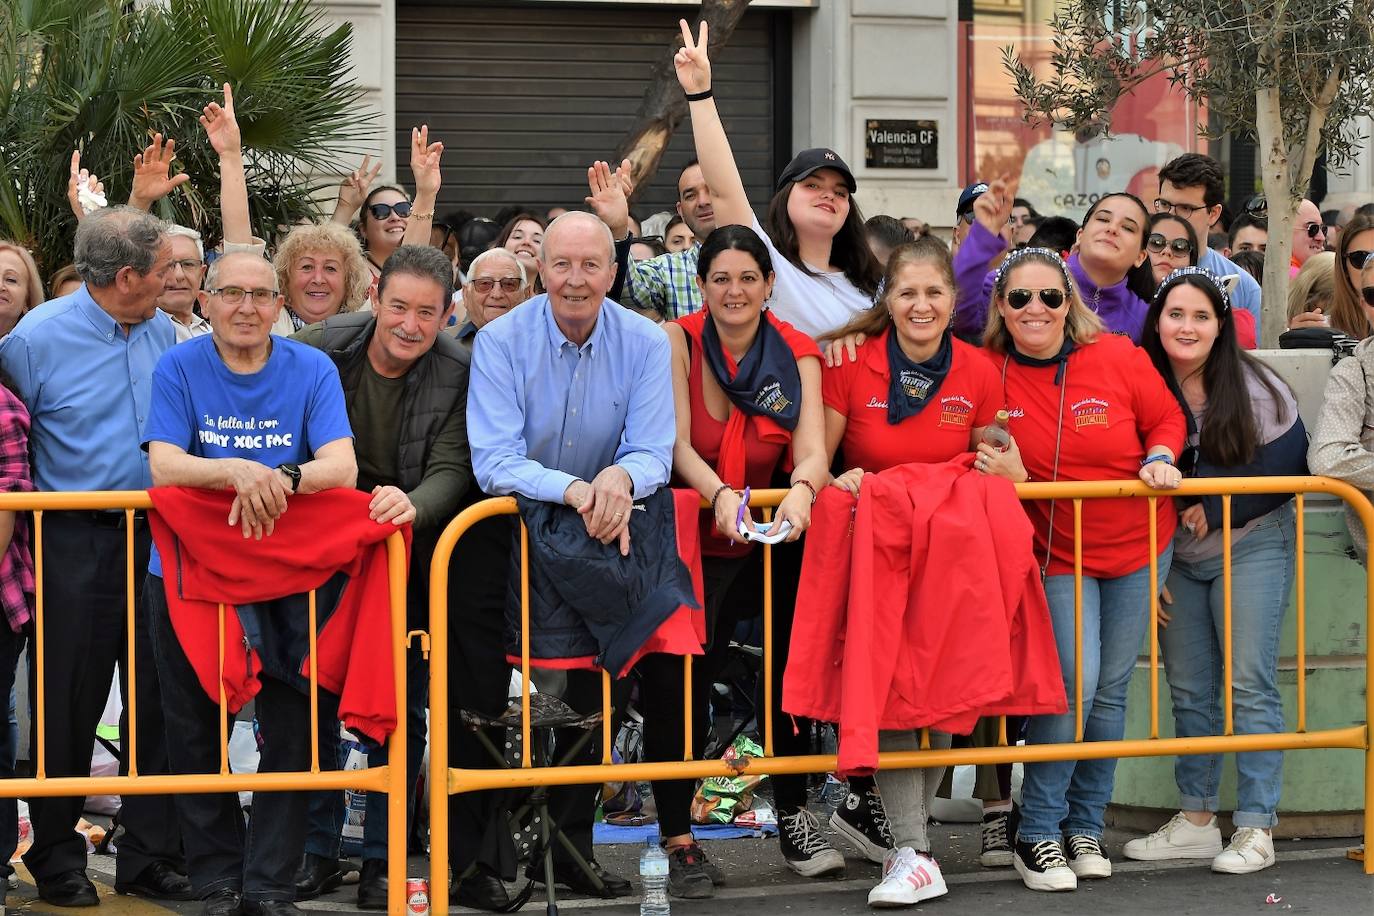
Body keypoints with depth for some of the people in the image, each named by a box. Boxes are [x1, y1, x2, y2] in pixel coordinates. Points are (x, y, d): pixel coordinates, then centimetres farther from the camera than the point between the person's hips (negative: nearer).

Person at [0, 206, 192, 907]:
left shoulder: (163, 334, 7)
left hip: (157, 535, 5)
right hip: (78, 545, -5)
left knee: (158, 702, 5)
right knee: (70, 705, 1)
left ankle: (150, 856, 14)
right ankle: (56, 860, 13)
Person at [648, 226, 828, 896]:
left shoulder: (797, 354, 2)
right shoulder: (678, 342, -4)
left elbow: (812, 448, -10)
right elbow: (678, 442, -14)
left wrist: (801, 491, -34)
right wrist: (720, 495, -34)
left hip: (764, 540, 2)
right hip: (689, 536, -2)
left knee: (792, 665, -13)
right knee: (672, 676, -18)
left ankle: (793, 814, 5)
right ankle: (678, 840, -12)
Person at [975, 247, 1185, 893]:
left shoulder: (1119, 358, -8)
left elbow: (1167, 419, 6)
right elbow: (977, 461, -4)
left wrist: (1159, 458, -13)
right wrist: (1004, 476, -24)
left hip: (1137, 547, 3)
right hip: (1055, 553, -2)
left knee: (1110, 691, 9)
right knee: (1075, 682, -16)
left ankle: (1085, 826, 24)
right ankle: (1036, 834, -3)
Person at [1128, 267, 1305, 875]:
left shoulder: (1255, 388, -9)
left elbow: (1289, 465, -9)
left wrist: (1216, 508, -15)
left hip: (1250, 546, -4)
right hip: (1174, 558, 4)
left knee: (1250, 682, -8)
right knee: (1189, 690, 8)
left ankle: (1255, 828, -5)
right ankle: (1196, 820, 17)